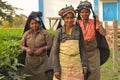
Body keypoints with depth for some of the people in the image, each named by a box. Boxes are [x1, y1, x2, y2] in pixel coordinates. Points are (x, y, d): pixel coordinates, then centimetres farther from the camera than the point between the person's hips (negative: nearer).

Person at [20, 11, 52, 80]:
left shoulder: (45, 33, -5)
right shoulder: (26, 33, 4)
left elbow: (50, 45, -3)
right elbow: (21, 45, 8)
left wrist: (42, 48, -20)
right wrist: (26, 49, -12)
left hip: (42, 60, -3)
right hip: (30, 60, 3)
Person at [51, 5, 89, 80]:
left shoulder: (78, 30, 4)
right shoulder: (59, 31, -1)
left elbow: (82, 48, 8)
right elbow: (55, 51, -2)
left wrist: (84, 64, 3)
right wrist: (56, 69, -7)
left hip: (76, 64, 1)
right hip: (63, 64, -1)